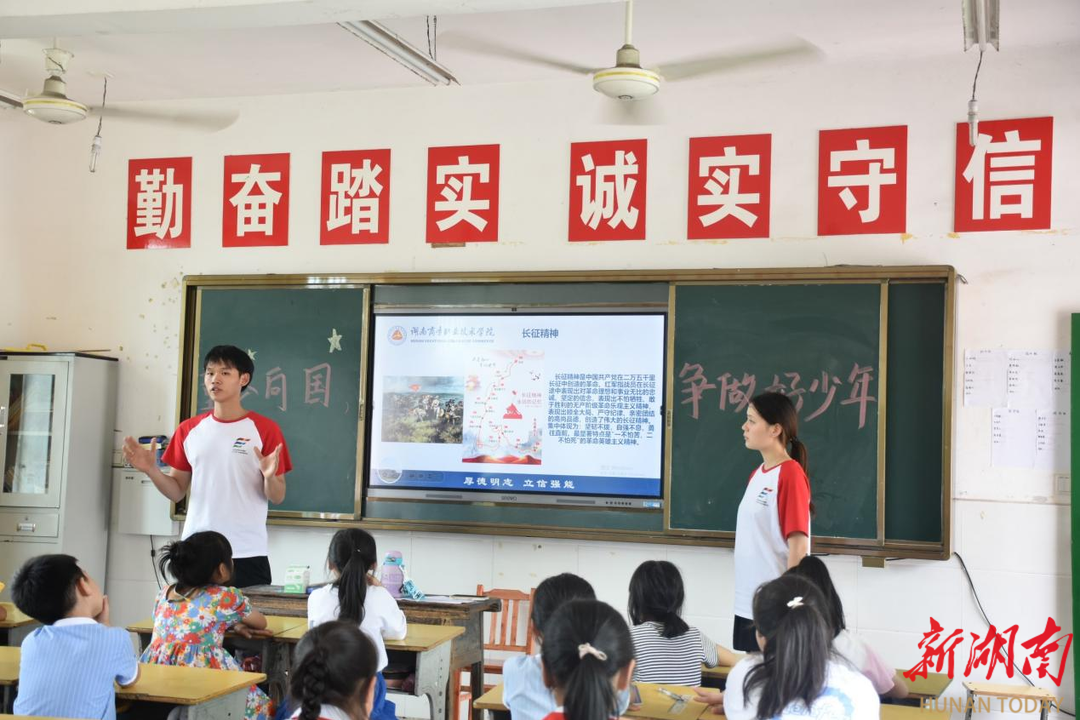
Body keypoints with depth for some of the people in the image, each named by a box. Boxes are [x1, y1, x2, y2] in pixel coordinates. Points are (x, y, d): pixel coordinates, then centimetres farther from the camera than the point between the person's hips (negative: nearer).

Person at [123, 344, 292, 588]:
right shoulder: (189, 429, 10)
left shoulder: (265, 429, -2)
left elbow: (277, 497, -2)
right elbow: (177, 492, 12)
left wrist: (269, 476, -22)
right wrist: (151, 469, -4)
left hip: (246, 554, -3)